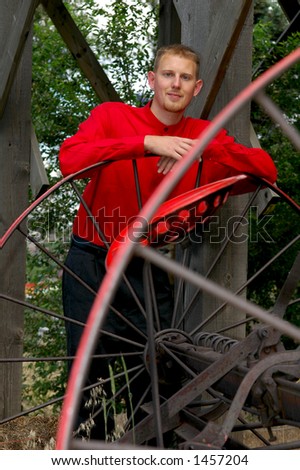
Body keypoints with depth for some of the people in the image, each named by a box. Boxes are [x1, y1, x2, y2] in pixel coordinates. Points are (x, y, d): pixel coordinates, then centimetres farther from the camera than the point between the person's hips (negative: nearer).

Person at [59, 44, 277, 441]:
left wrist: (206, 148, -22)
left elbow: (267, 169, -8)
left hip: (148, 267, 2)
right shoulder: (112, 116, -6)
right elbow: (69, 160, -25)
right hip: (92, 262, -2)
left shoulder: (205, 135, 3)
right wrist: (147, 143, -32)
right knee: (88, 370, 3)